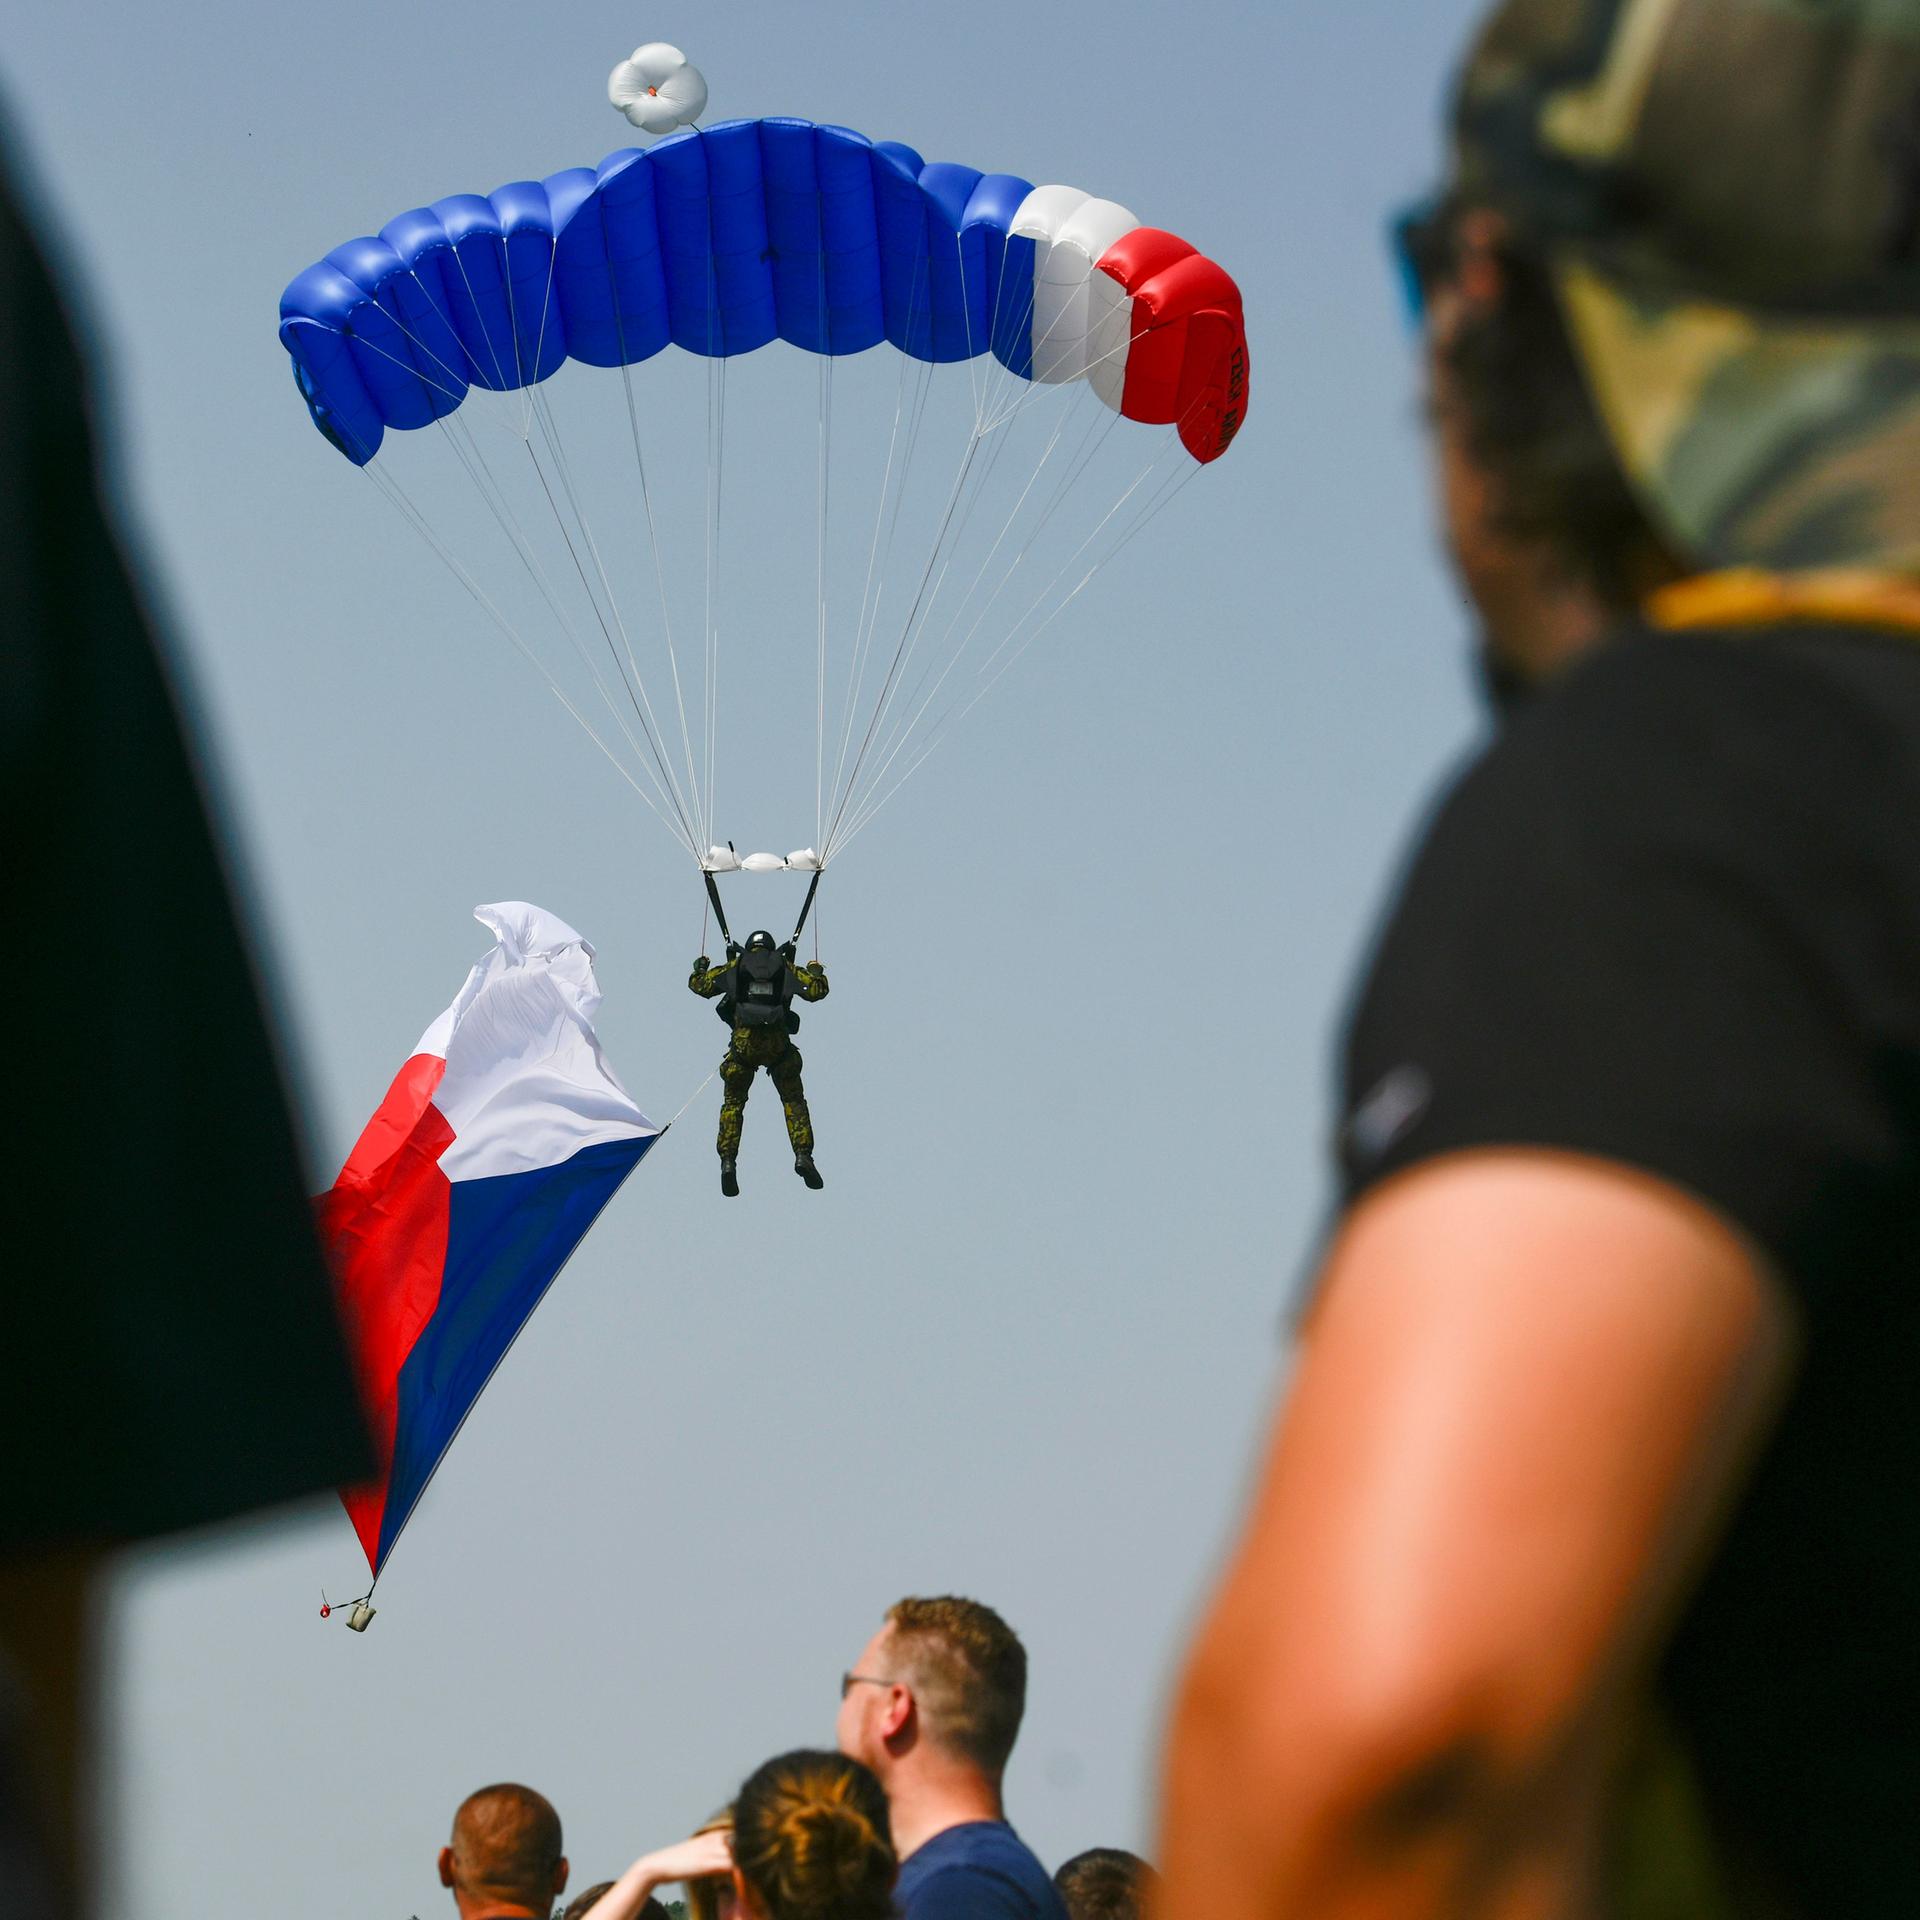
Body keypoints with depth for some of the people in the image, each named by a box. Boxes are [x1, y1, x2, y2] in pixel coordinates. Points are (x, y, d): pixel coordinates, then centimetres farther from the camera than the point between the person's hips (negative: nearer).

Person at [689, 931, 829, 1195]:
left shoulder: (735, 967, 14)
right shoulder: (786, 967, 14)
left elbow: (700, 985, 12)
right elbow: (816, 990, 9)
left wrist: (699, 968, 35)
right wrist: (816, 972, 31)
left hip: (744, 1043, 0)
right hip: (778, 1044, 0)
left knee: (733, 1102, 13)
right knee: (794, 1100, 12)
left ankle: (728, 1161, 0)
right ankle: (802, 1155, -4)